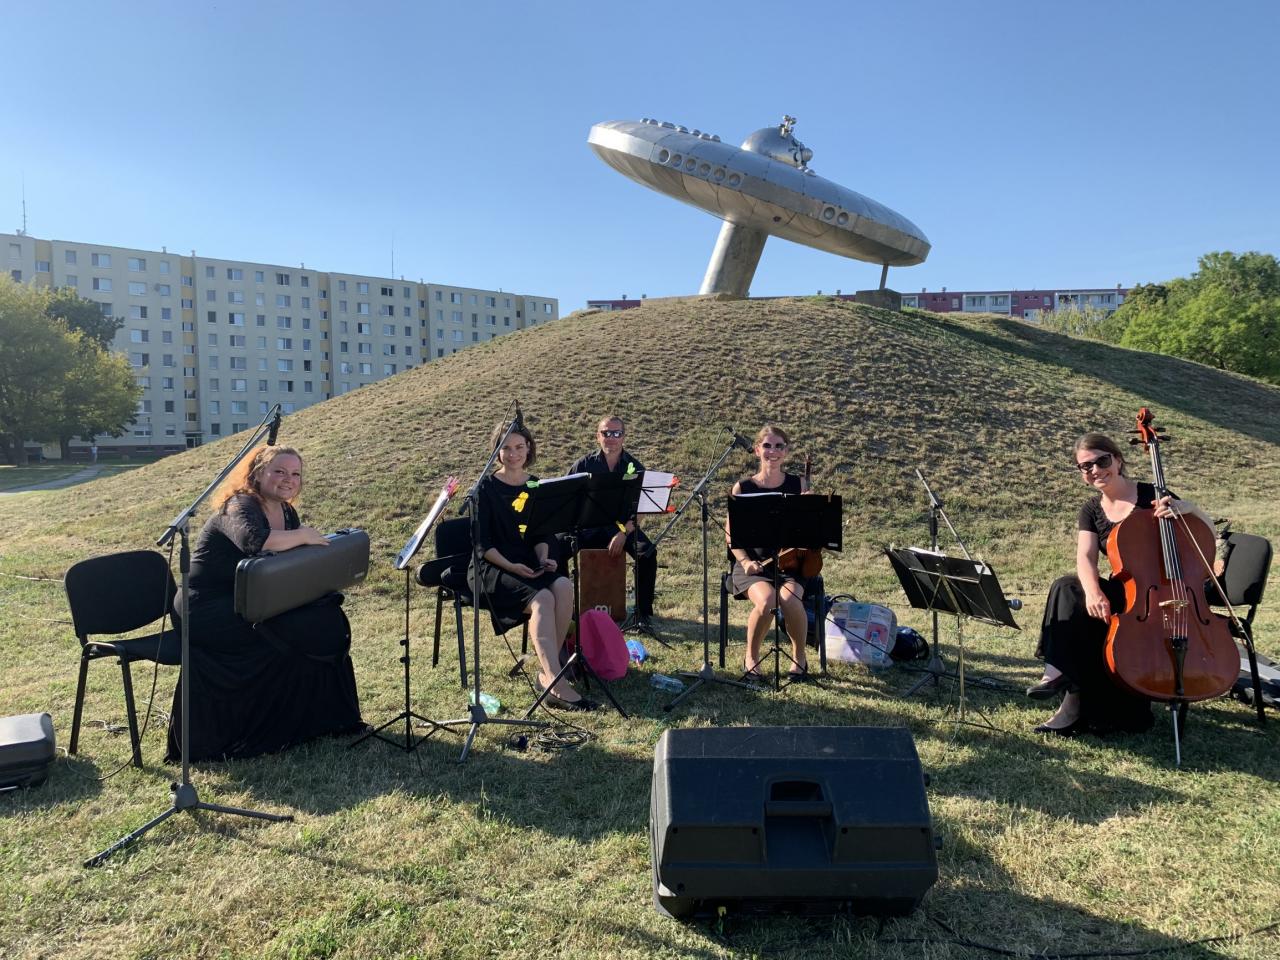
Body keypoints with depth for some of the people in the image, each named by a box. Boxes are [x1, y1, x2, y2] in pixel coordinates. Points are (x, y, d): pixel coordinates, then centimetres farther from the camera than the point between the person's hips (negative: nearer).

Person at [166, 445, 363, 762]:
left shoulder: (286, 512, 9)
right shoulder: (240, 507, -18)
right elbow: (253, 540, -41)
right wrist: (302, 536, -28)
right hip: (206, 610, -8)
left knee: (327, 618, -8)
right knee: (296, 632, -25)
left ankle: (325, 713, 5)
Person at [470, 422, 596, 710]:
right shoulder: (486, 489, -3)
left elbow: (543, 534, 11)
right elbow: (483, 543, -8)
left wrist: (543, 558, -10)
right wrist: (511, 566, -22)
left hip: (530, 564, 5)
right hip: (491, 568, -5)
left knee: (564, 587, -28)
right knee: (542, 598, -32)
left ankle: (546, 671, -21)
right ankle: (556, 684, -39)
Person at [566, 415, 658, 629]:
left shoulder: (635, 467, 2)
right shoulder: (583, 465, 3)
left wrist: (623, 533, -23)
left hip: (624, 526, 0)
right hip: (588, 526, 0)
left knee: (647, 553, -28)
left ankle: (643, 613, -13)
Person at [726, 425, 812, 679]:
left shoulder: (798, 484, 6)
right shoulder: (742, 488, 2)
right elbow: (732, 534, 3)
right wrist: (745, 561, -12)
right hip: (753, 564, -1)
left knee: (790, 599, -32)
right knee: (766, 601, -32)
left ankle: (799, 656, -2)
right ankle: (751, 657, -3)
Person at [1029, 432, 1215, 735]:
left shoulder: (1151, 496, -7)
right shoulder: (1091, 512, 6)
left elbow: (1209, 532, -9)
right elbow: (1086, 558, -10)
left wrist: (1182, 508, -30)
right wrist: (1093, 592, -30)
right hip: (1122, 594, 5)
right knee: (1067, 588, -26)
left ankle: (1077, 709, -19)